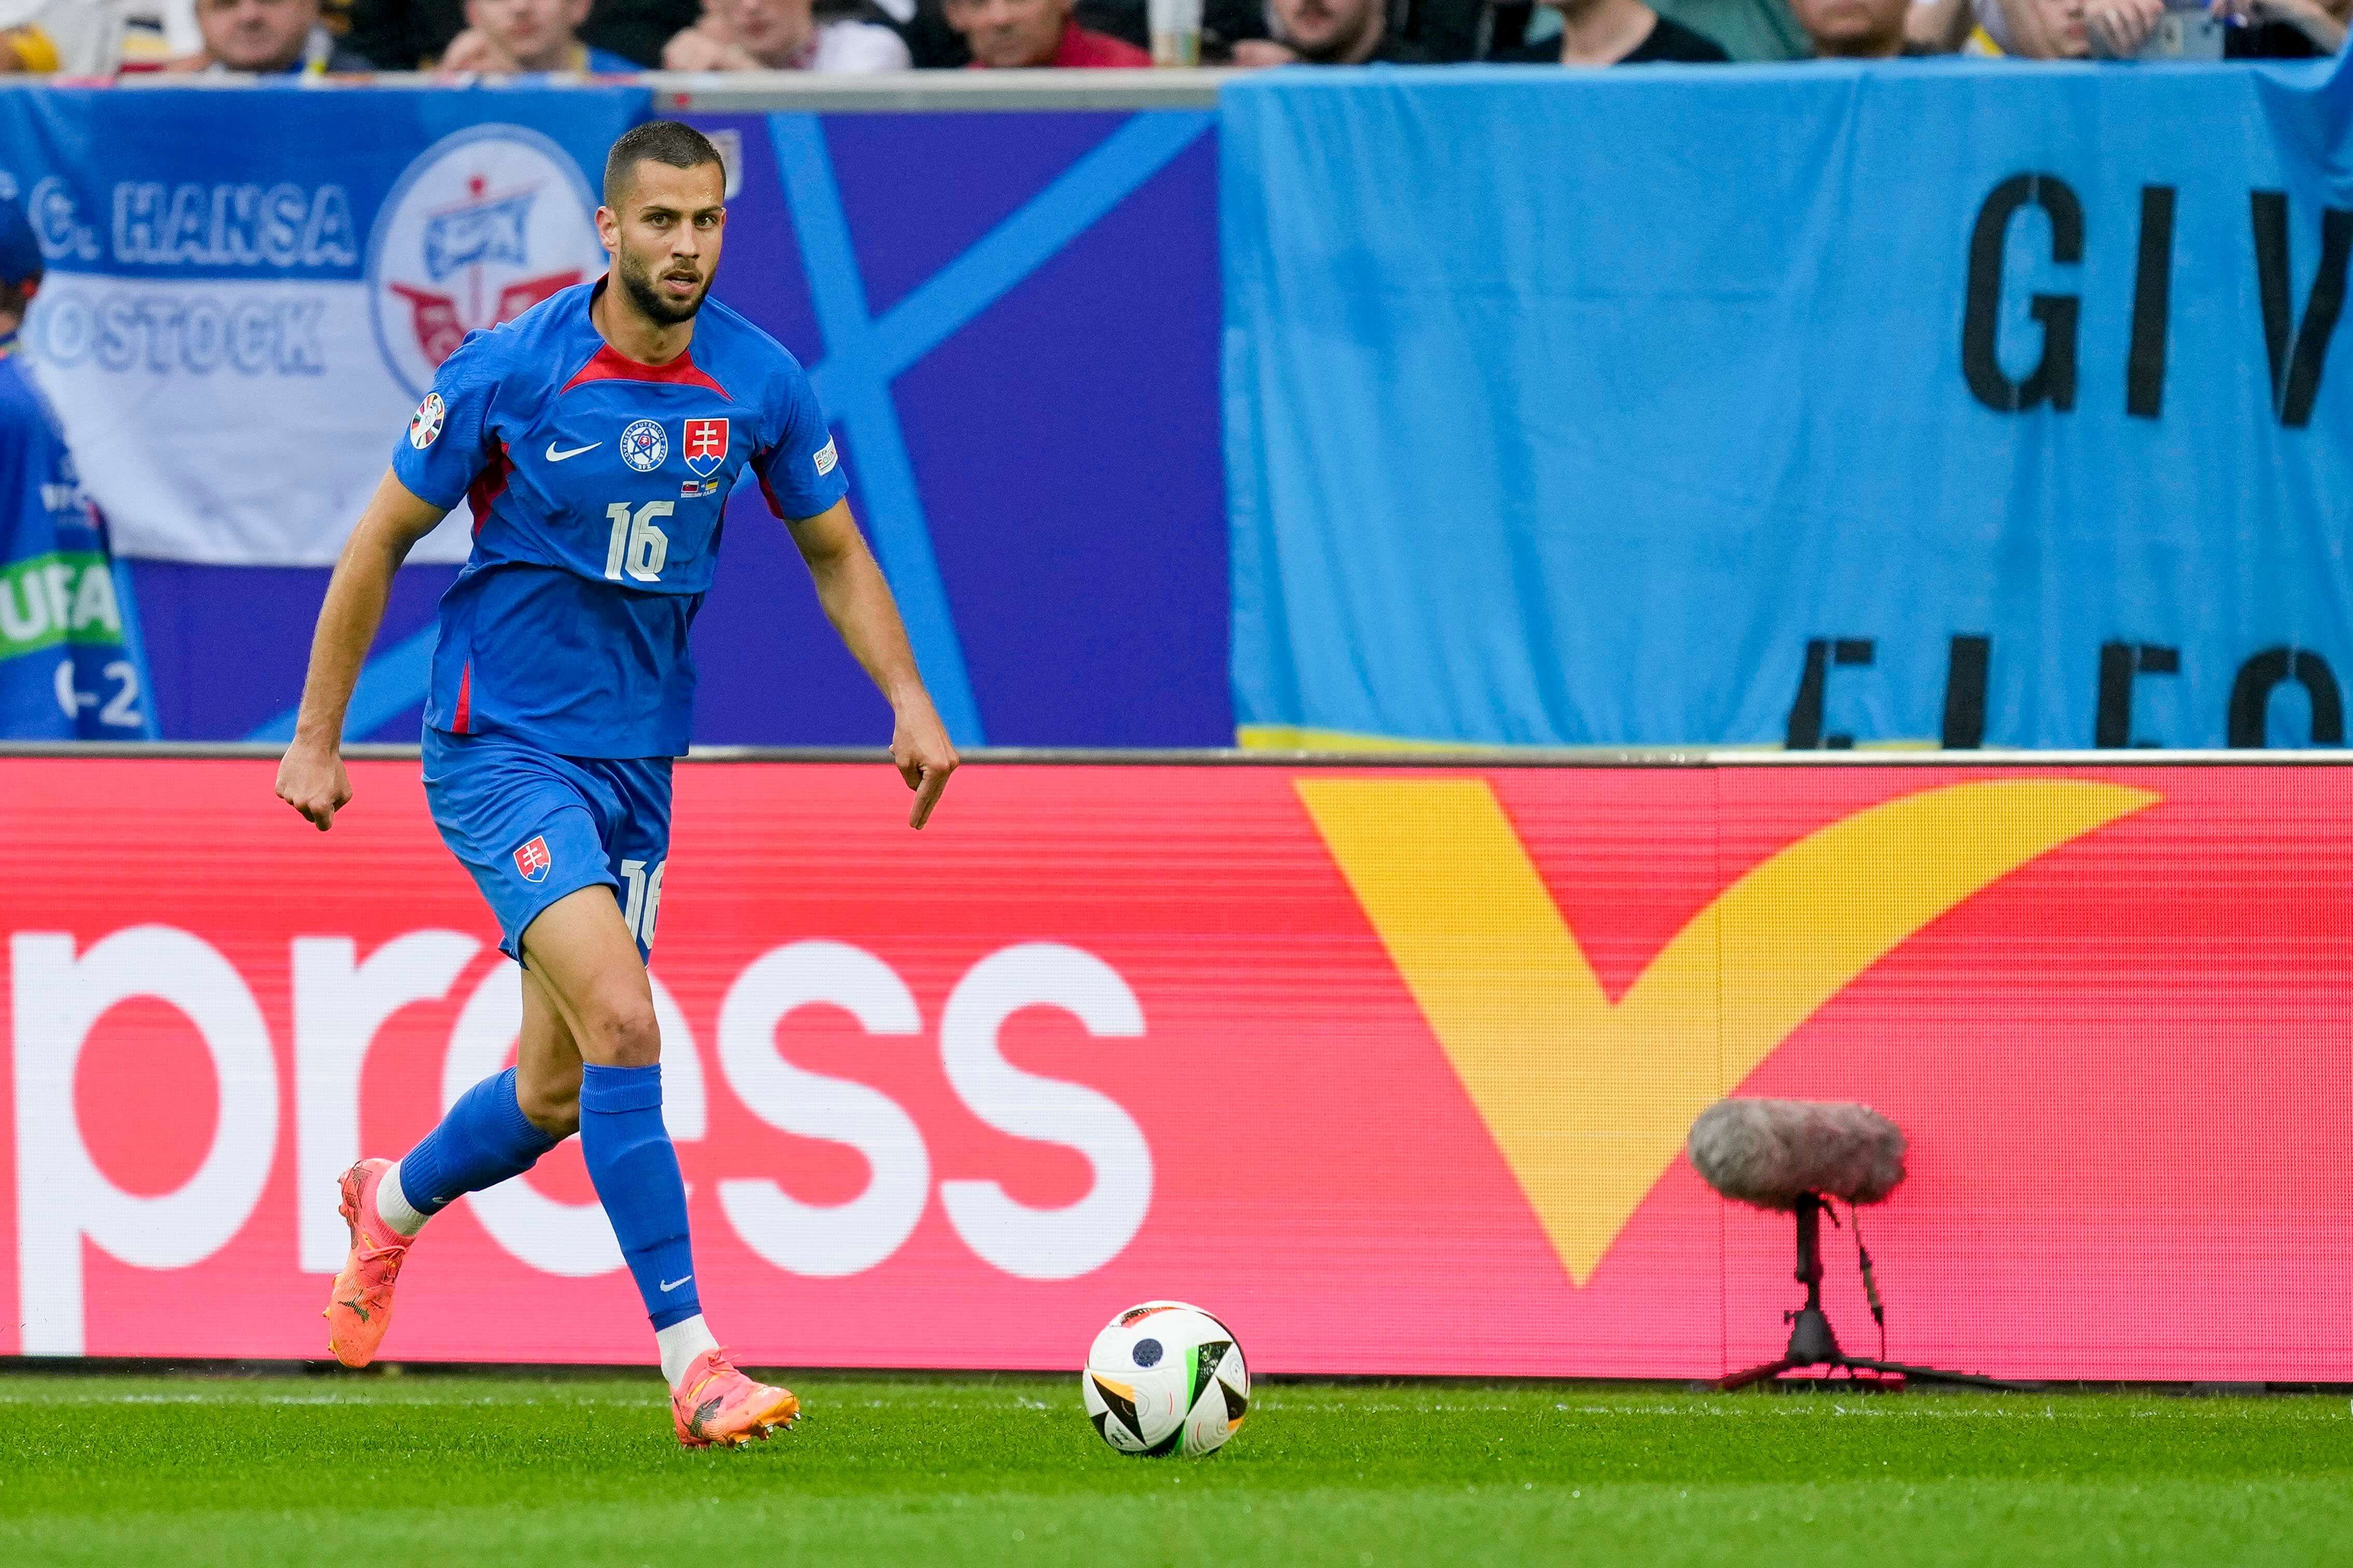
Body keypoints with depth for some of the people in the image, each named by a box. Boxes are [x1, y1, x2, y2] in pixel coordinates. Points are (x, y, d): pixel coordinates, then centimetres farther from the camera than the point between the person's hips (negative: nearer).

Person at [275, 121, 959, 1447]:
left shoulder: (759, 383, -3)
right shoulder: (508, 372, -13)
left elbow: (835, 550, 13)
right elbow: (382, 542, -2)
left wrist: (909, 701, 0)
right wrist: (317, 739, 0)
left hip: (638, 760, 5)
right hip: (501, 748, -5)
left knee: (560, 1095, 12)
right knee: (623, 1026, -23)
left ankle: (394, 1202, 45)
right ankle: (694, 1363, -23)